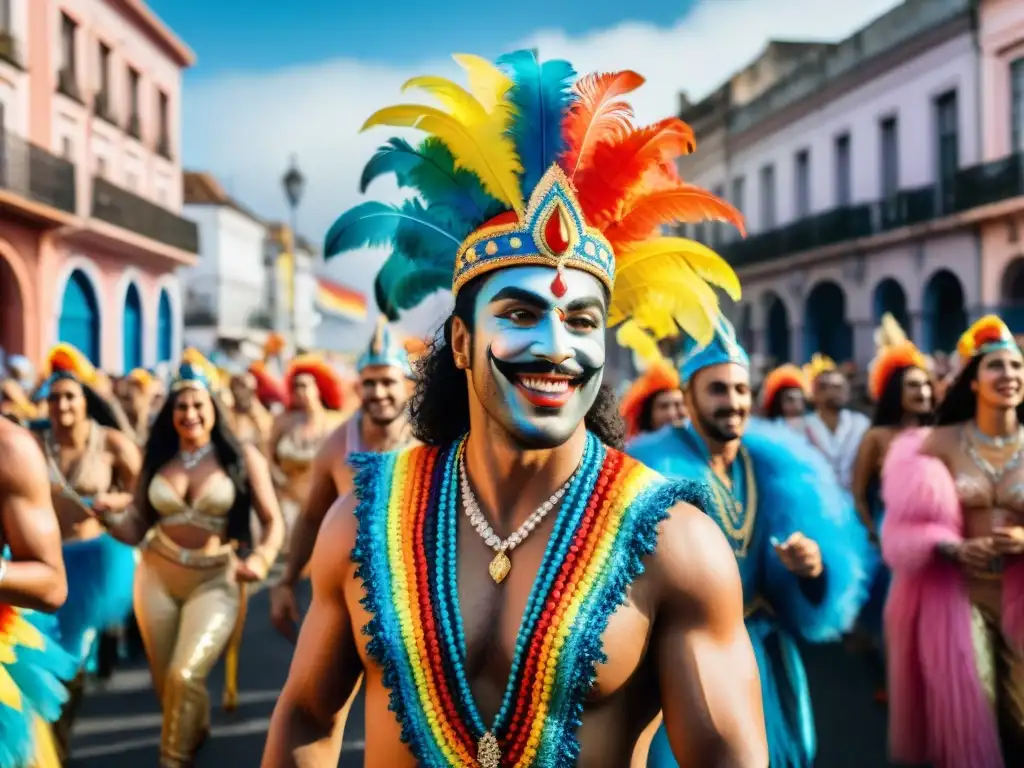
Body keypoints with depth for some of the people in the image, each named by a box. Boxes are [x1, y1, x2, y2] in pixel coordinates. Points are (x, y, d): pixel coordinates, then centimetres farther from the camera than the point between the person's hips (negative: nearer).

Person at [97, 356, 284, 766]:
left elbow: (272, 521, -3)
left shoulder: (243, 458, -4)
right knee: (164, 683, 11)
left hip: (215, 580, -3)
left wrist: (261, 559, -21)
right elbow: (136, 529, 4)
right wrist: (108, 515, -16)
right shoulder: (156, 460, 5)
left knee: (185, 676, -18)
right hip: (157, 576, 4)